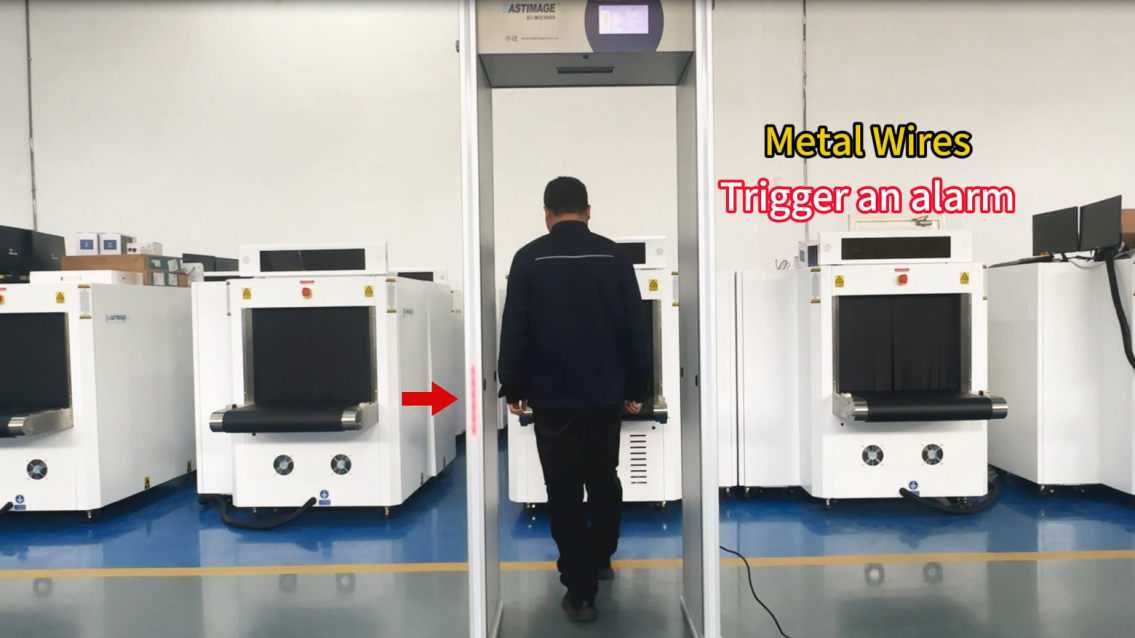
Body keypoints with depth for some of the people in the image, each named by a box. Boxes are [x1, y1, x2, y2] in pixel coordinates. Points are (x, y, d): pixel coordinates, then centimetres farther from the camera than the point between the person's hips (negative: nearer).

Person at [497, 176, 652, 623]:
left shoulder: (529, 259, -6)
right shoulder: (614, 256, -2)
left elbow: (514, 331, -6)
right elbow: (636, 329, -1)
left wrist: (514, 389, 5)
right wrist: (636, 389, 7)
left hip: (552, 398, -2)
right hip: (605, 395, 2)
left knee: (564, 492, 6)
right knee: (604, 481, 21)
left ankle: (580, 591, 9)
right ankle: (600, 561, 38)